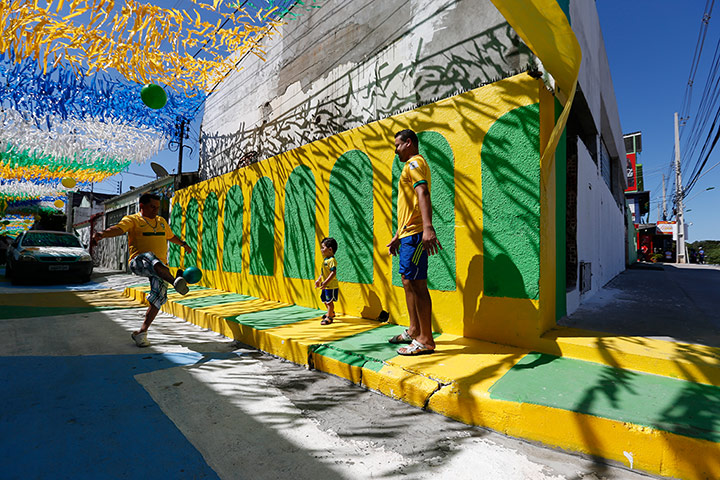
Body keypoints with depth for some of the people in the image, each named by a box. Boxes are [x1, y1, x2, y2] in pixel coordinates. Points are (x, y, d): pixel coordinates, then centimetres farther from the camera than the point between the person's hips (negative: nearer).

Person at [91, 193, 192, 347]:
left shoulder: (161, 221, 22)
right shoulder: (132, 219, 4)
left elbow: (171, 236, 40)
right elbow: (118, 228, -17)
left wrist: (183, 244, 51)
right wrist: (102, 234, -37)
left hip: (160, 268, 5)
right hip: (138, 263, -5)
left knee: (159, 295, -14)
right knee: (150, 256, -40)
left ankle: (142, 332, -4)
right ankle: (175, 281, -67)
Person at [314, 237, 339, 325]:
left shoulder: (332, 260, -20)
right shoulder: (325, 259, 10)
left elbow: (333, 273, -27)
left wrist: (326, 283, -29)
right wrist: (319, 280, 20)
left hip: (331, 286, -10)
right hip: (325, 286, 10)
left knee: (329, 301, 0)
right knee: (325, 301, 21)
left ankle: (329, 317, 11)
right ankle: (331, 313, 41)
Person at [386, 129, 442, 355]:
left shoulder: (415, 163, -6)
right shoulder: (410, 166, 25)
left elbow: (423, 194, -24)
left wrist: (428, 227, -38)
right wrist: (397, 236, 28)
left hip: (415, 235, -11)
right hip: (407, 235, 11)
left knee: (417, 284, -8)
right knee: (408, 282, 14)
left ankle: (425, 340, -1)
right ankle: (414, 331, 25)